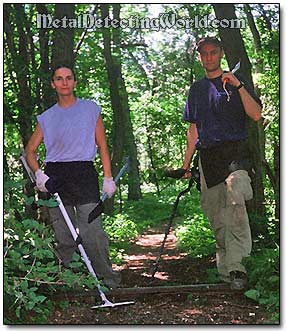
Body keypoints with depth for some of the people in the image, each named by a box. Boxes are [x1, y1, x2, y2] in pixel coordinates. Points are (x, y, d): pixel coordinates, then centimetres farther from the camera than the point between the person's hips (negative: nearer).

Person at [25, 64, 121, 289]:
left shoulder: (91, 109, 8)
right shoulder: (47, 117, 12)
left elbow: (102, 146, 9)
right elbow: (30, 150, 14)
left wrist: (108, 178, 2)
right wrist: (38, 173, -5)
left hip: (84, 174, -2)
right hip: (54, 176, 2)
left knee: (93, 234, -13)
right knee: (63, 238, 4)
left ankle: (108, 280, -2)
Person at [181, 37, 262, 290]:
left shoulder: (235, 81, 6)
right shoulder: (196, 89, 20)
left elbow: (256, 115, -6)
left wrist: (239, 86, -16)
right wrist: (186, 164, 17)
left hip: (234, 152, -5)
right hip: (207, 157, 5)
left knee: (234, 204, -25)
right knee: (215, 216, 5)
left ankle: (235, 266, -25)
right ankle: (225, 269, 15)